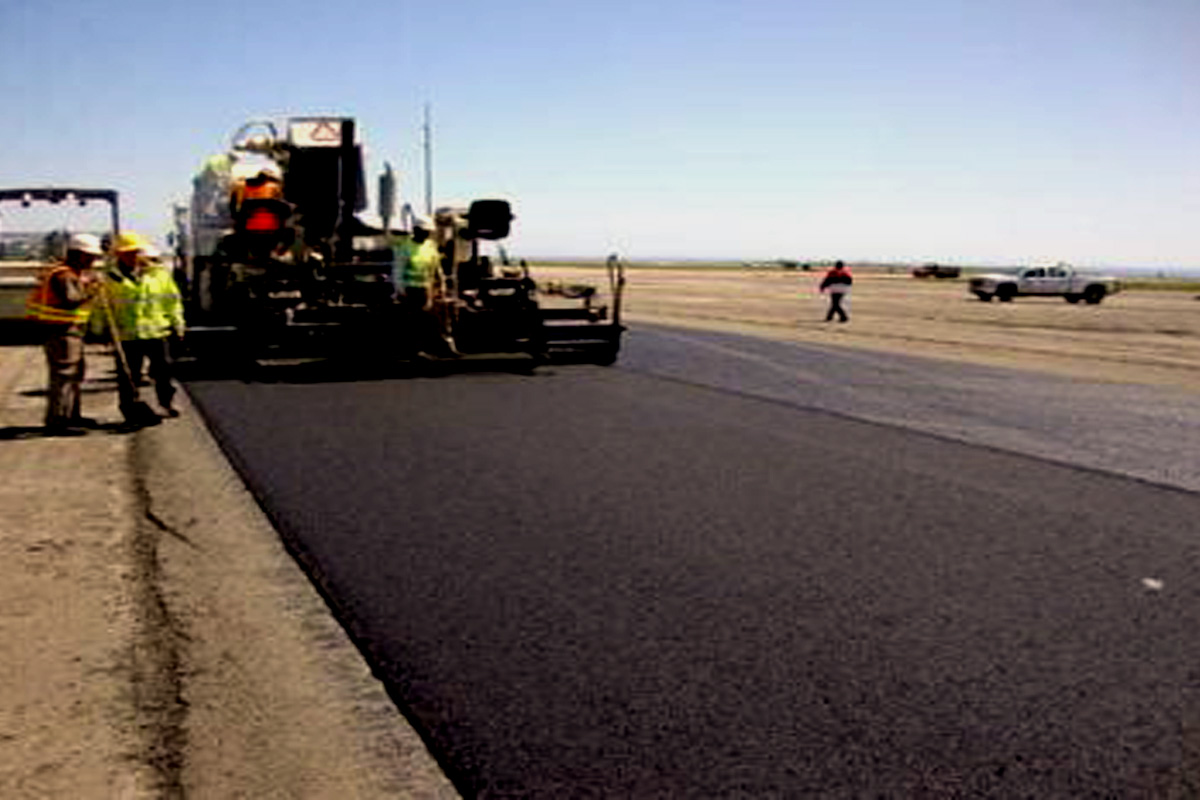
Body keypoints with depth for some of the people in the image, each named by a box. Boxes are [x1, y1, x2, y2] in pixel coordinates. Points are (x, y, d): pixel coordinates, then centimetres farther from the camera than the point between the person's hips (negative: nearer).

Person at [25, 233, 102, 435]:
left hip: (71, 331, 11)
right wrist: (89, 290, -24)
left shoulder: (78, 273, 14)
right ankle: (56, 422, -6)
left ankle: (70, 416, 31)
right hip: (61, 332, -11)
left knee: (76, 373, 20)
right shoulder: (64, 276, -18)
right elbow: (71, 301, -33)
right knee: (63, 376, -9)